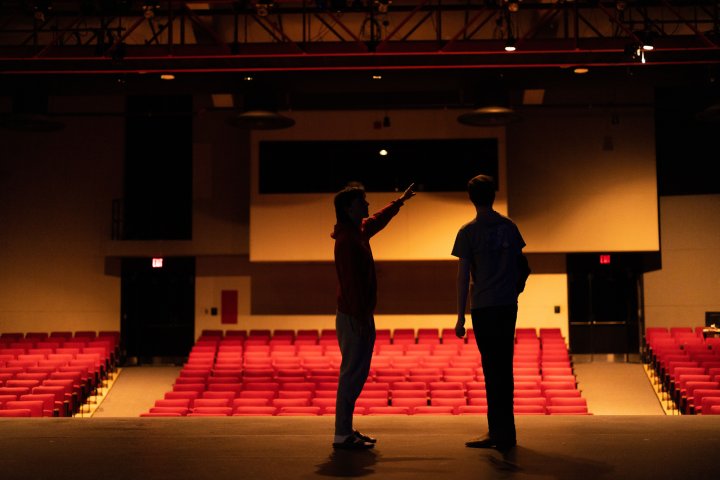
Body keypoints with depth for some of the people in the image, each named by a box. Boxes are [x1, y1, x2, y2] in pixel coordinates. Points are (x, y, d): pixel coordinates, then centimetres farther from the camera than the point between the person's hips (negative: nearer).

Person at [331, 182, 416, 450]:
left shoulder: (360, 231, 13)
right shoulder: (347, 239, -16)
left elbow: (379, 220, 36)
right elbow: (350, 282, -22)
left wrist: (401, 201, 48)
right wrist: (361, 318, -24)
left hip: (359, 315, 10)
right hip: (353, 317, -10)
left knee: (356, 373, 12)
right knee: (352, 374, -8)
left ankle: (346, 431, 19)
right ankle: (342, 436, -4)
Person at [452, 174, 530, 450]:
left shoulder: (468, 232, -4)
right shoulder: (509, 227, 9)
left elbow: (463, 276, -6)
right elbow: (521, 265, 11)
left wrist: (460, 317, -3)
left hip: (483, 307, -4)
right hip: (508, 306, 4)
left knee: (492, 369, -2)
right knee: (504, 368, 11)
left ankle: (500, 433, 0)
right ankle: (503, 432, 18)